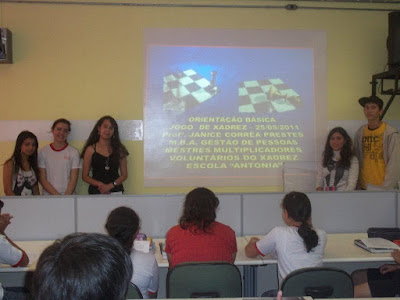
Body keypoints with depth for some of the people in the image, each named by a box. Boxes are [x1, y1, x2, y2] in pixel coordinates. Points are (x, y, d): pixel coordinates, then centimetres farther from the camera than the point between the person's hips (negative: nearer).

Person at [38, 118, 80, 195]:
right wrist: (56, 195, -7)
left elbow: (73, 179, 3)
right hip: (48, 196, 1)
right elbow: (42, 178, 4)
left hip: (69, 195, 0)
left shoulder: (74, 152, 7)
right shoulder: (43, 152, 8)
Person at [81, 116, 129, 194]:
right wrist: (99, 184, -13)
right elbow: (85, 176, 5)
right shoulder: (90, 149, 5)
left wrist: (110, 185, -10)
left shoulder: (119, 149, 8)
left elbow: (124, 174, 6)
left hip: (115, 191, 1)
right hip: (96, 192, -1)